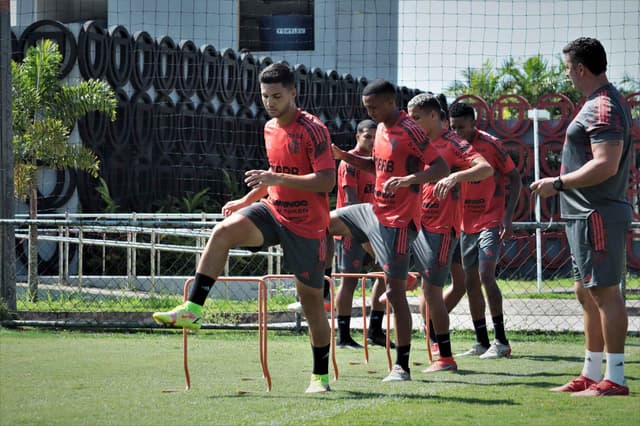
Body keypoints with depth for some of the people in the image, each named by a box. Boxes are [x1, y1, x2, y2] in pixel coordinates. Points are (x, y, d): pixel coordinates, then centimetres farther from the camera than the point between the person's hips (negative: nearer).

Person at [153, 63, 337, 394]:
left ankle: (321, 375, 18)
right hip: (273, 211, 6)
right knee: (223, 232, -22)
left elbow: (327, 181, -22)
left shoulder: (312, 130, -14)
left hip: (306, 225, -6)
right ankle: (192, 310, -26)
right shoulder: (270, 129, 10)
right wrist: (246, 201, 16)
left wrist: (277, 179, -28)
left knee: (311, 299, 3)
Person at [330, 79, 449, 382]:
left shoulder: (409, 131, -17)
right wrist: (344, 157, 10)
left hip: (397, 221, -9)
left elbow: (441, 168, -22)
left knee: (395, 290, -8)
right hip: (376, 210, 9)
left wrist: (409, 179, -37)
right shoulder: (382, 129, 10)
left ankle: (402, 367, -5)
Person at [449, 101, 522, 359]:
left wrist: (508, 217, -14)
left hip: (491, 222, -6)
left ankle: (501, 341, -12)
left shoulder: (490, 145, -11)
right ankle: (482, 343, 14)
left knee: (486, 275, -18)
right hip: (467, 224, 6)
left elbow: (515, 178, -6)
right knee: (470, 283, 6)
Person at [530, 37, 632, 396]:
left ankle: (615, 379, -9)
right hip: (584, 215, 11)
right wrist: (563, 185, 19)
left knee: (605, 292, -10)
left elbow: (606, 165, -25)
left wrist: (558, 184, -18)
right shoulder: (601, 103, 17)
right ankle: (592, 375, 22)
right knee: (587, 294, 15)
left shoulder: (603, 108, -16)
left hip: (598, 215, -11)